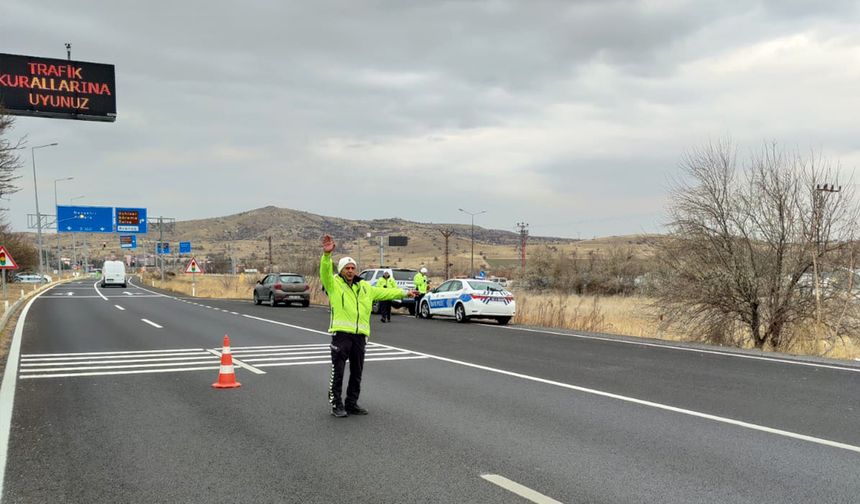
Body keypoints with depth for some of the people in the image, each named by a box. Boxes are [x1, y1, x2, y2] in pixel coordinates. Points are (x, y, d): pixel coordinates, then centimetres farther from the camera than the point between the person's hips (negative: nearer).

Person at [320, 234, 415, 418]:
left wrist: (404, 293, 34)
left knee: (356, 372, 11)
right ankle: (336, 405, 6)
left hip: (360, 334, 6)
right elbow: (325, 271, -17)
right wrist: (327, 254, -34)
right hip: (341, 333, -5)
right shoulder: (334, 283, 3)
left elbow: (383, 292, 31)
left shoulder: (364, 286, 20)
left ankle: (352, 404, 23)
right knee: (338, 371, -4)